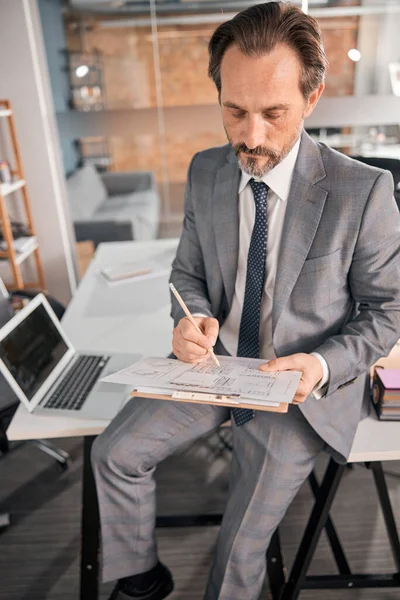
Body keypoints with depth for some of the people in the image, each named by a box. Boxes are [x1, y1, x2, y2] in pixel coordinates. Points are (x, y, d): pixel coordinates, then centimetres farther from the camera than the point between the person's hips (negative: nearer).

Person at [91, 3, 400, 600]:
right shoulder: (205, 171, -3)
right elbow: (188, 270, 7)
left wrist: (323, 365, -23)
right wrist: (192, 319, -15)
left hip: (301, 385, -3)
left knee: (241, 550, -1)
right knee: (114, 453, -1)